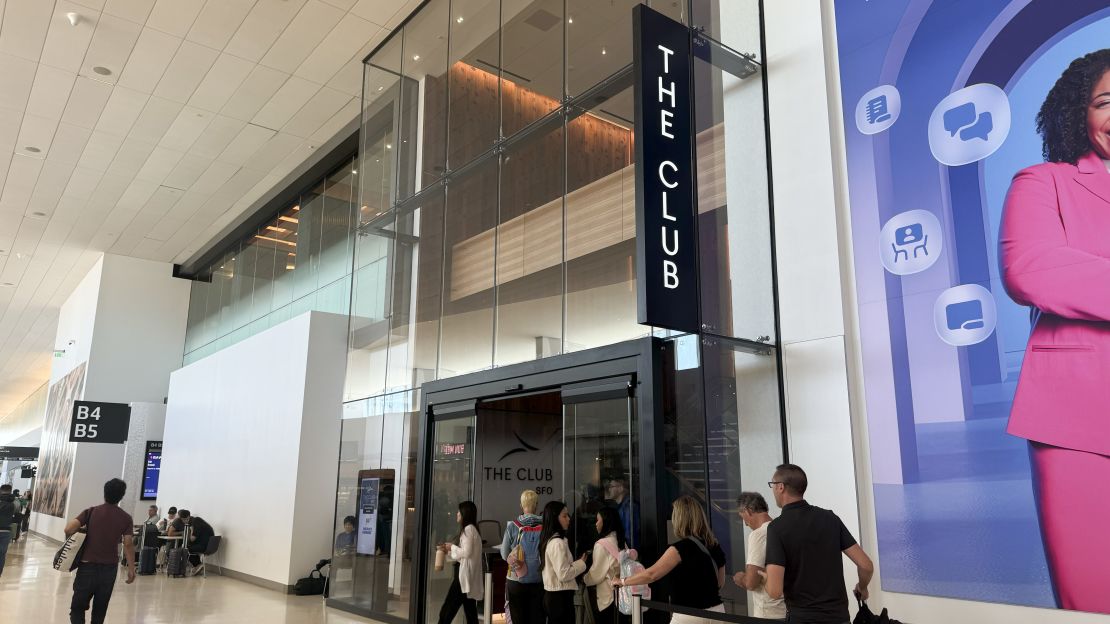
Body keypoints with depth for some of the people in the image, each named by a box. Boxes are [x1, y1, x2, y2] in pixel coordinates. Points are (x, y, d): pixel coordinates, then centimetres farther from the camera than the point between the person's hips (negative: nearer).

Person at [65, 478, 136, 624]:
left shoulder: (91, 511, -1)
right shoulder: (125, 518, -3)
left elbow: (69, 529, -13)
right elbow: (128, 545, -6)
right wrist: (131, 569, 0)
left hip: (88, 566, -1)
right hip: (109, 568, 1)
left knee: (78, 607, 6)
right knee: (100, 610, 12)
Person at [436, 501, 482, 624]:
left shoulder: (468, 529, -12)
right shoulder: (471, 529, 18)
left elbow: (467, 553, -19)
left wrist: (452, 547, -6)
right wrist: (448, 551, 11)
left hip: (464, 577, -10)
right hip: (469, 578, 10)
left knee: (446, 613, -7)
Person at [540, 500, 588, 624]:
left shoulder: (548, 540, 10)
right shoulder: (558, 543, -19)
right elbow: (564, 574, -22)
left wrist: (576, 563, 9)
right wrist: (581, 563, -10)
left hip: (550, 594, 9)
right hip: (560, 596, -9)